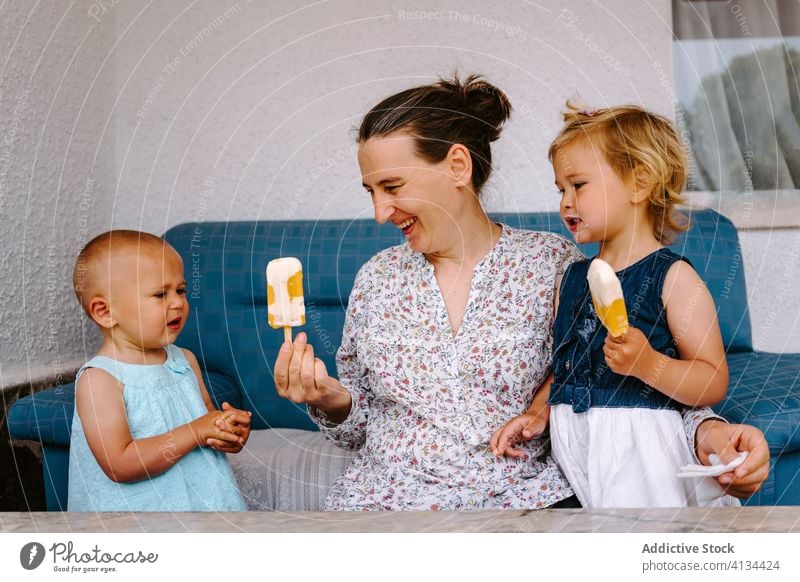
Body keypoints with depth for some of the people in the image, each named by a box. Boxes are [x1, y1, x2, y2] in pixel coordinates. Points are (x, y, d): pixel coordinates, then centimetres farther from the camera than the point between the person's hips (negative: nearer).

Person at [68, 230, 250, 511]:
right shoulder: (99, 380, -16)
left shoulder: (185, 361, 3)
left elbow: (210, 423, 13)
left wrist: (232, 434, -9)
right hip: (134, 506, -5)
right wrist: (195, 432, -23)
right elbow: (120, 465, -23)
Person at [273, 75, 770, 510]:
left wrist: (704, 431, -18)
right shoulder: (378, 277, 9)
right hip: (389, 497, 2)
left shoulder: (553, 263, -1)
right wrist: (331, 401, -5)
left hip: (527, 494, -1)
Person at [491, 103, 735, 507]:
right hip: (569, 441, 5)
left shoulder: (673, 277, -6)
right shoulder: (573, 277, 14)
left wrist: (648, 364, -25)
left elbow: (714, 384, -10)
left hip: (638, 447, -5)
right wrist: (537, 411, 4)